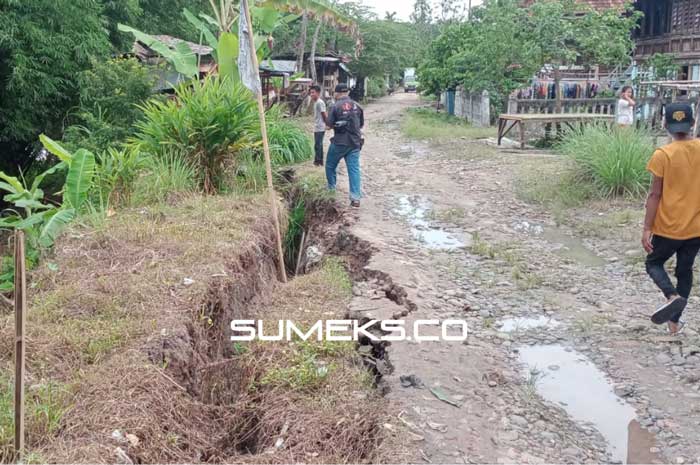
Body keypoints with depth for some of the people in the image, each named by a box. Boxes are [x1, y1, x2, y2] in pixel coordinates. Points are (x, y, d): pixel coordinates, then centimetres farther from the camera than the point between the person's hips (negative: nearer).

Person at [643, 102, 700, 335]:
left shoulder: (663, 155, -14)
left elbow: (655, 195, -14)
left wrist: (647, 229, -9)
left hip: (668, 227, -4)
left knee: (654, 263, 16)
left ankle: (672, 296, -12)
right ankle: (675, 321, 21)